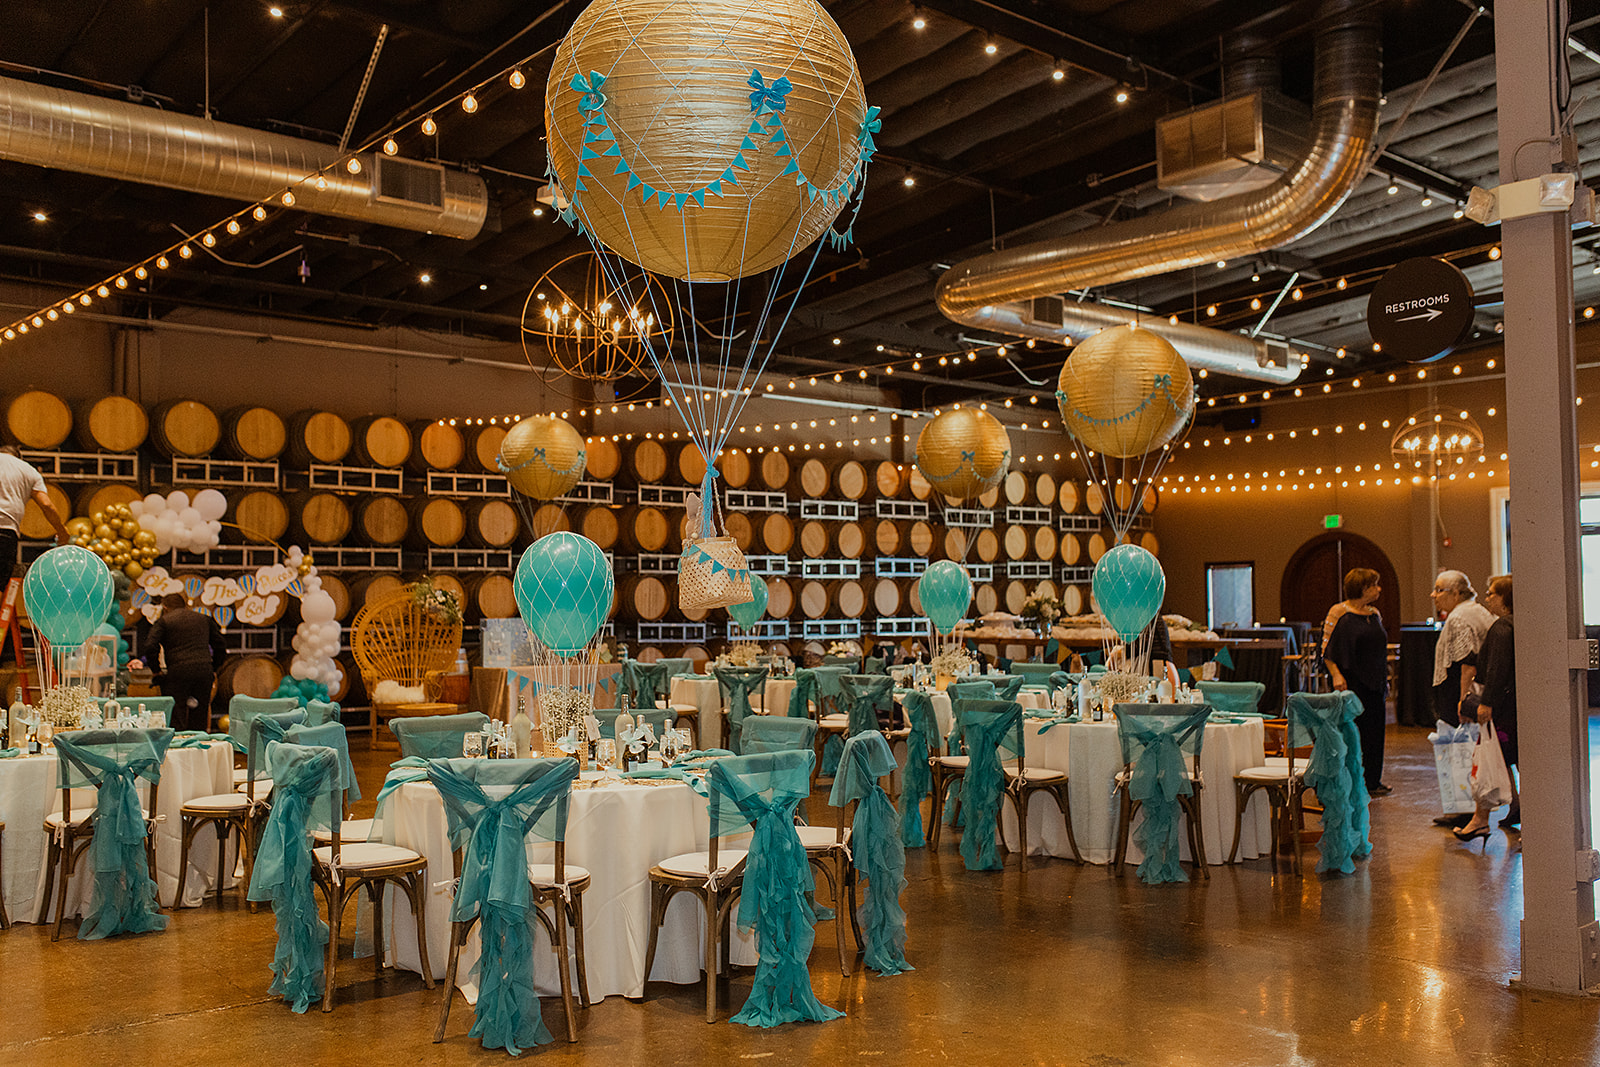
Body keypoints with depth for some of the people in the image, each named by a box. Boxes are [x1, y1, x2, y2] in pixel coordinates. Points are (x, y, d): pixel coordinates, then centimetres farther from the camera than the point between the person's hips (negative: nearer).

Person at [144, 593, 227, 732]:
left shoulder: (163, 621, 8)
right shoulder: (204, 619, 19)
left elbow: (150, 648, -4)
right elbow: (221, 649, 16)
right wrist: (212, 669, 21)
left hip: (177, 672, -3)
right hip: (204, 671, 3)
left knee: (175, 723, -2)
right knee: (199, 723, 9)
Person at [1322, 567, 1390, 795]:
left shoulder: (1374, 614, 13)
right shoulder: (1339, 612, -8)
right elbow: (1327, 649, -10)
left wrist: (1384, 678, 18)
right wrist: (1336, 674, -20)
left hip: (1374, 683, 7)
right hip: (1351, 682, -7)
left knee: (1375, 730, 8)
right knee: (1351, 731, -4)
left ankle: (1372, 781, 17)